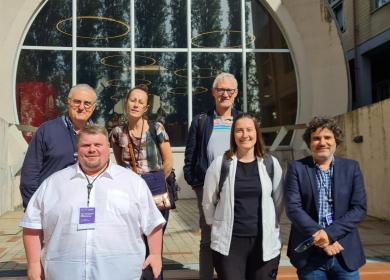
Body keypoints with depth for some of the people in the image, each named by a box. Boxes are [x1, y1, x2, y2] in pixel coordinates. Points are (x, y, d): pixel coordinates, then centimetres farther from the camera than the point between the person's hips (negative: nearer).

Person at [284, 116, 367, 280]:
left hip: (345, 254, 1)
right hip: (309, 255, -1)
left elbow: (360, 208, -3)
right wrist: (318, 236, -17)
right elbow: (293, 207, -8)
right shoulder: (297, 168, 0)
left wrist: (329, 233, -14)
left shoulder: (351, 168, 4)